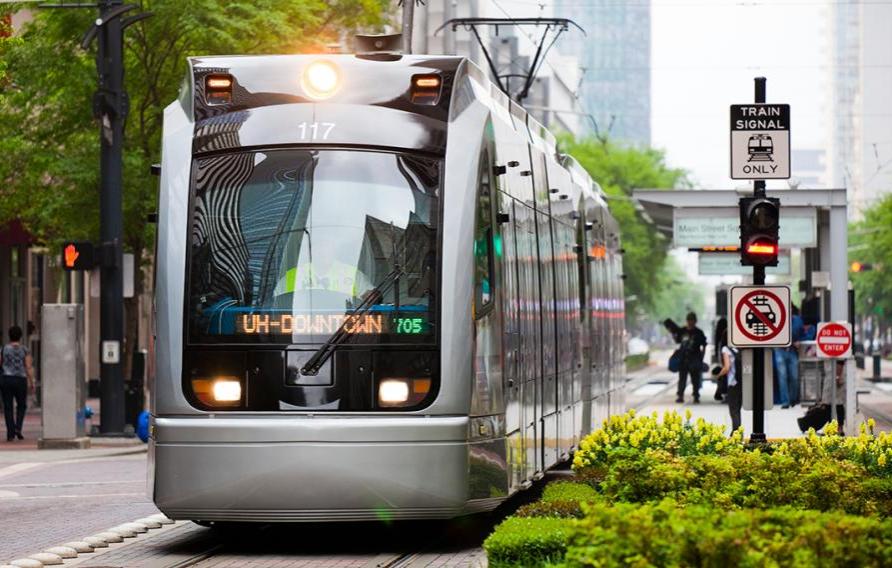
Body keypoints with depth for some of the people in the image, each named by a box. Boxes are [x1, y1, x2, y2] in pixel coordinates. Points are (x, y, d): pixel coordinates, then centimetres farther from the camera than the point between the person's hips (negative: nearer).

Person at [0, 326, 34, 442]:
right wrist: (32, 383, 0)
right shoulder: (25, 350, -1)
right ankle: (18, 427, -1)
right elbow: (29, 367, -5)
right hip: (20, 380, 0)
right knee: (21, 405, 18)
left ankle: (11, 433, -1)